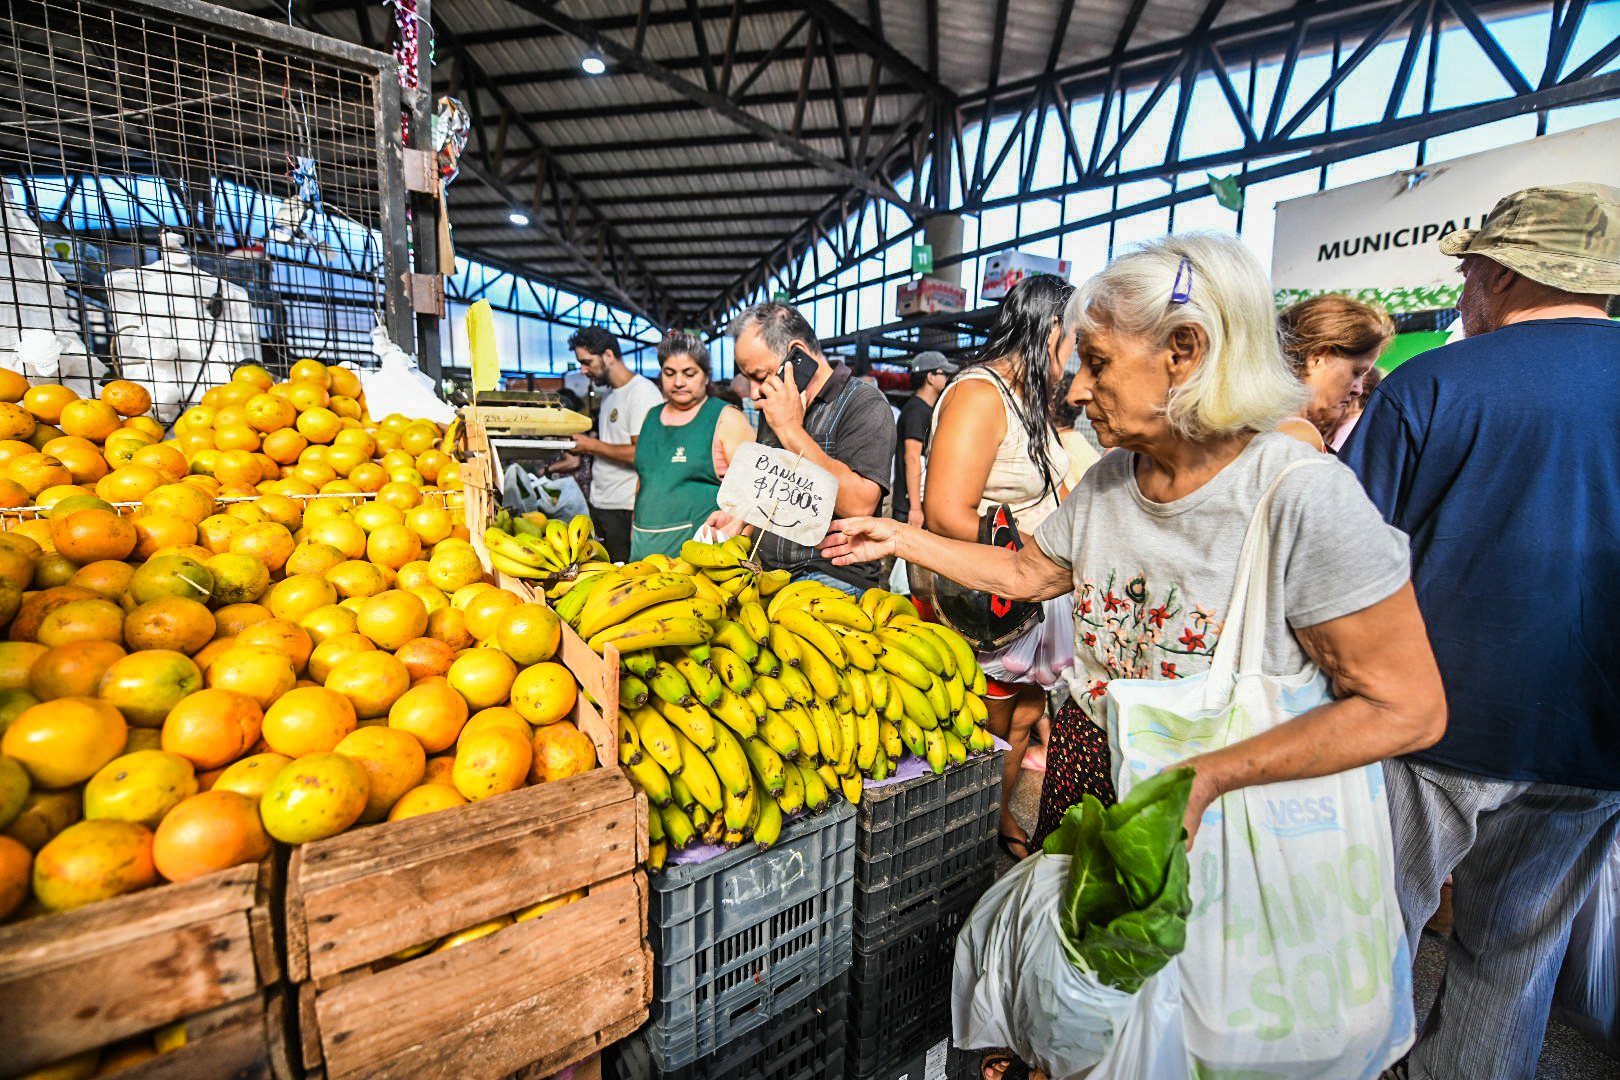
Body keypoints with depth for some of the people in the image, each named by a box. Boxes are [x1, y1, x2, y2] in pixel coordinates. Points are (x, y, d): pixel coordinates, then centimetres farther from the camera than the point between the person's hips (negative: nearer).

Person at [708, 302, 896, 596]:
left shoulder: (864, 403, -9)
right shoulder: (772, 407, 17)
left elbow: (859, 506, -23)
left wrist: (791, 430, -18)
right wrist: (740, 516, 11)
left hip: (832, 578, -8)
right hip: (768, 575, 8)